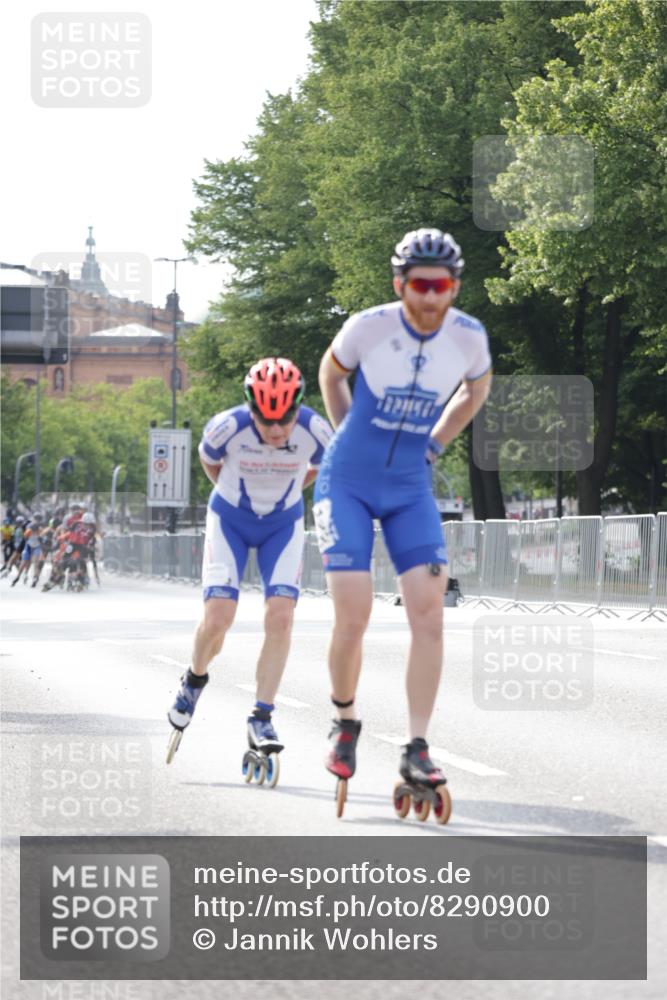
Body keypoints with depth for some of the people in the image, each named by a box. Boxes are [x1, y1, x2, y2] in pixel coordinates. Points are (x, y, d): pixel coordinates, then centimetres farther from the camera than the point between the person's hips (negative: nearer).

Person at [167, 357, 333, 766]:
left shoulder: (315, 432, -26)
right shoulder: (228, 428, -29)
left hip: (283, 524, 1)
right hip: (230, 519, -1)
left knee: (280, 617, -16)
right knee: (218, 619, -13)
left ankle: (261, 719, -7)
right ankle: (195, 680, 19)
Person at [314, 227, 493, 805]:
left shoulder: (468, 336, -10)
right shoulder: (369, 327, -16)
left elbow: (477, 388, 15)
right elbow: (331, 374, 8)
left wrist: (433, 445, 10)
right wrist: (350, 438, 7)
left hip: (411, 490, 2)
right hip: (347, 485, -2)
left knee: (429, 614, -11)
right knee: (353, 619, -11)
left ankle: (417, 750, -5)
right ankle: (345, 724, 16)